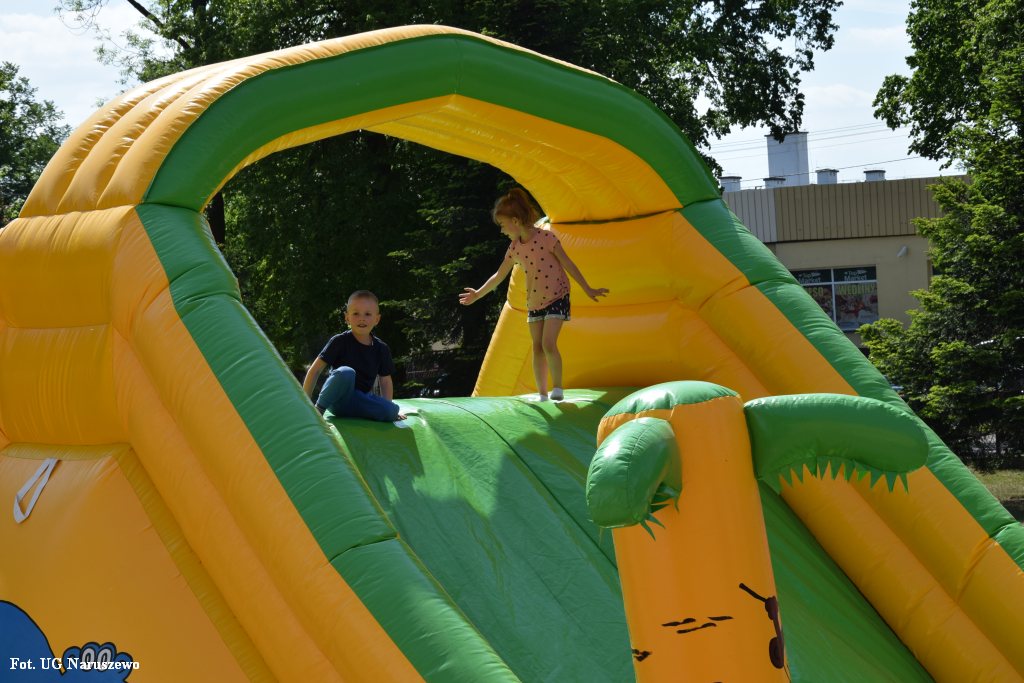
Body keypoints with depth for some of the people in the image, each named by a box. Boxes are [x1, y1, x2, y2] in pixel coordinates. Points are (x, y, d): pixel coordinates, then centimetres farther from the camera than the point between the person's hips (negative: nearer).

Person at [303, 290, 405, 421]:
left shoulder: (381, 349, 2)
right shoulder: (340, 341, -9)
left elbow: (385, 381, 14)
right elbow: (315, 370, -8)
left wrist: (388, 408, 3)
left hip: (361, 399, 3)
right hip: (336, 399, -3)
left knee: (392, 410, -25)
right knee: (346, 373, -36)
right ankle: (319, 408, -19)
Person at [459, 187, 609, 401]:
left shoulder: (545, 237, -15)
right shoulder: (515, 248, 2)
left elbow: (568, 264, -10)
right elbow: (499, 275, 13)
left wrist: (587, 289, -8)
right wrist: (478, 294, 16)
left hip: (557, 297, -6)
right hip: (534, 302, 6)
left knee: (548, 344, -18)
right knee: (537, 347, 6)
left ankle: (557, 387, -7)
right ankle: (542, 394, 13)